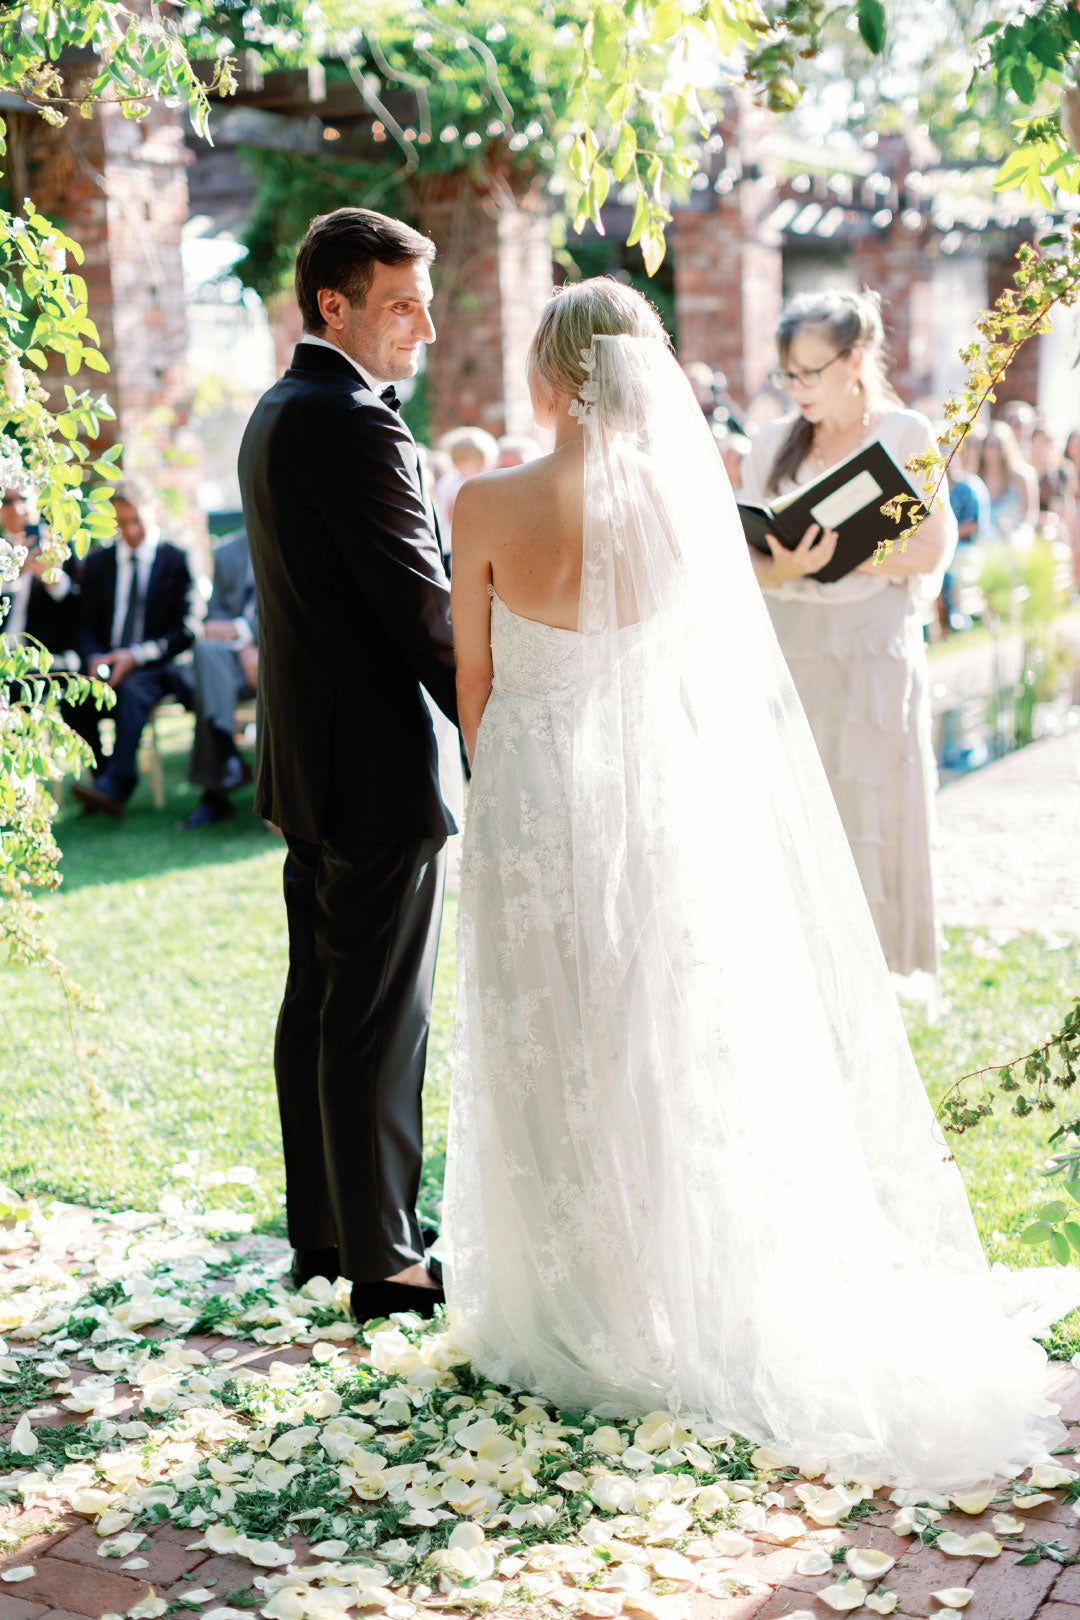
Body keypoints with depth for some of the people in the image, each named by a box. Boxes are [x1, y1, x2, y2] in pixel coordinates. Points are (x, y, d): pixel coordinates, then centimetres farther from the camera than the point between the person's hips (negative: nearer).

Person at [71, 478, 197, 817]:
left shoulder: (177, 561, 5)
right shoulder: (97, 564, 16)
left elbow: (186, 631, -2)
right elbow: (86, 627, 13)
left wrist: (136, 656, -15)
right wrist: (94, 658, -11)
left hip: (156, 666, -3)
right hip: (106, 665, 4)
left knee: (133, 687, -37)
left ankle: (115, 785, -44)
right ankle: (100, 775, -21)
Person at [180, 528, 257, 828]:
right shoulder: (228, 552, 16)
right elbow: (217, 614, 12)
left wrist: (239, 630, -14)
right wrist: (244, 649, -9)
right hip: (239, 654, 3)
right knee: (206, 649, -31)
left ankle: (215, 794, -31)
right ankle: (229, 759, -37)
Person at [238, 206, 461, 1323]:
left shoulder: (275, 415, 14)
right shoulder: (356, 426, -18)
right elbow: (425, 614, -19)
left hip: (308, 767, 10)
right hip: (382, 769, -10)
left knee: (318, 1007, 16)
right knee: (379, 1022, -1)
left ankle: (319, 1232, 28)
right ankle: (384, 1261, 9)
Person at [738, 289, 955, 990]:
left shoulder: (907, 434, 3)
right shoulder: (771, 443, 12)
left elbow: (931, 549, -5)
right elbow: (746, 554, 5)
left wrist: (839, 557, -16)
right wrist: (785, 569, -17)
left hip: (876, 650, -2)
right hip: (789, 652, 3)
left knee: (875, 809, -1)